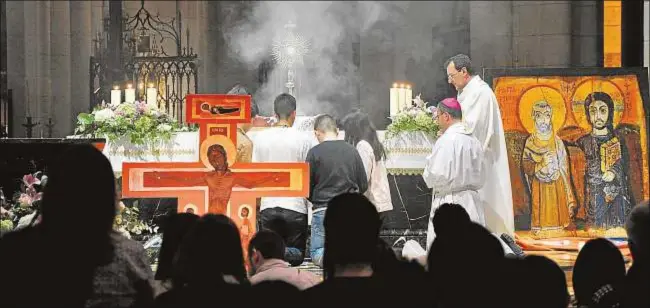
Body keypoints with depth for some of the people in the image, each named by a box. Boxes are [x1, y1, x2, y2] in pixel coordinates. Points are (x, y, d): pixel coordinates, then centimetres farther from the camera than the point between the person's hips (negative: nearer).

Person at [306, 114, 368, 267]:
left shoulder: (315, 152, -6)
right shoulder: (352, 151, 5)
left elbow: (307, 187, -1)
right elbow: (363, 186, 10)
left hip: (323, 210, -3)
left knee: (317, 253, 7)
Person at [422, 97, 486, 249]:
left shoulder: (447, 140, -13)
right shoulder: (473, 140, 9)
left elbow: (435, 176, -15)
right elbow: (481, 177, 15)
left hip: (450, 202, -7)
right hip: (472, 201, 7)